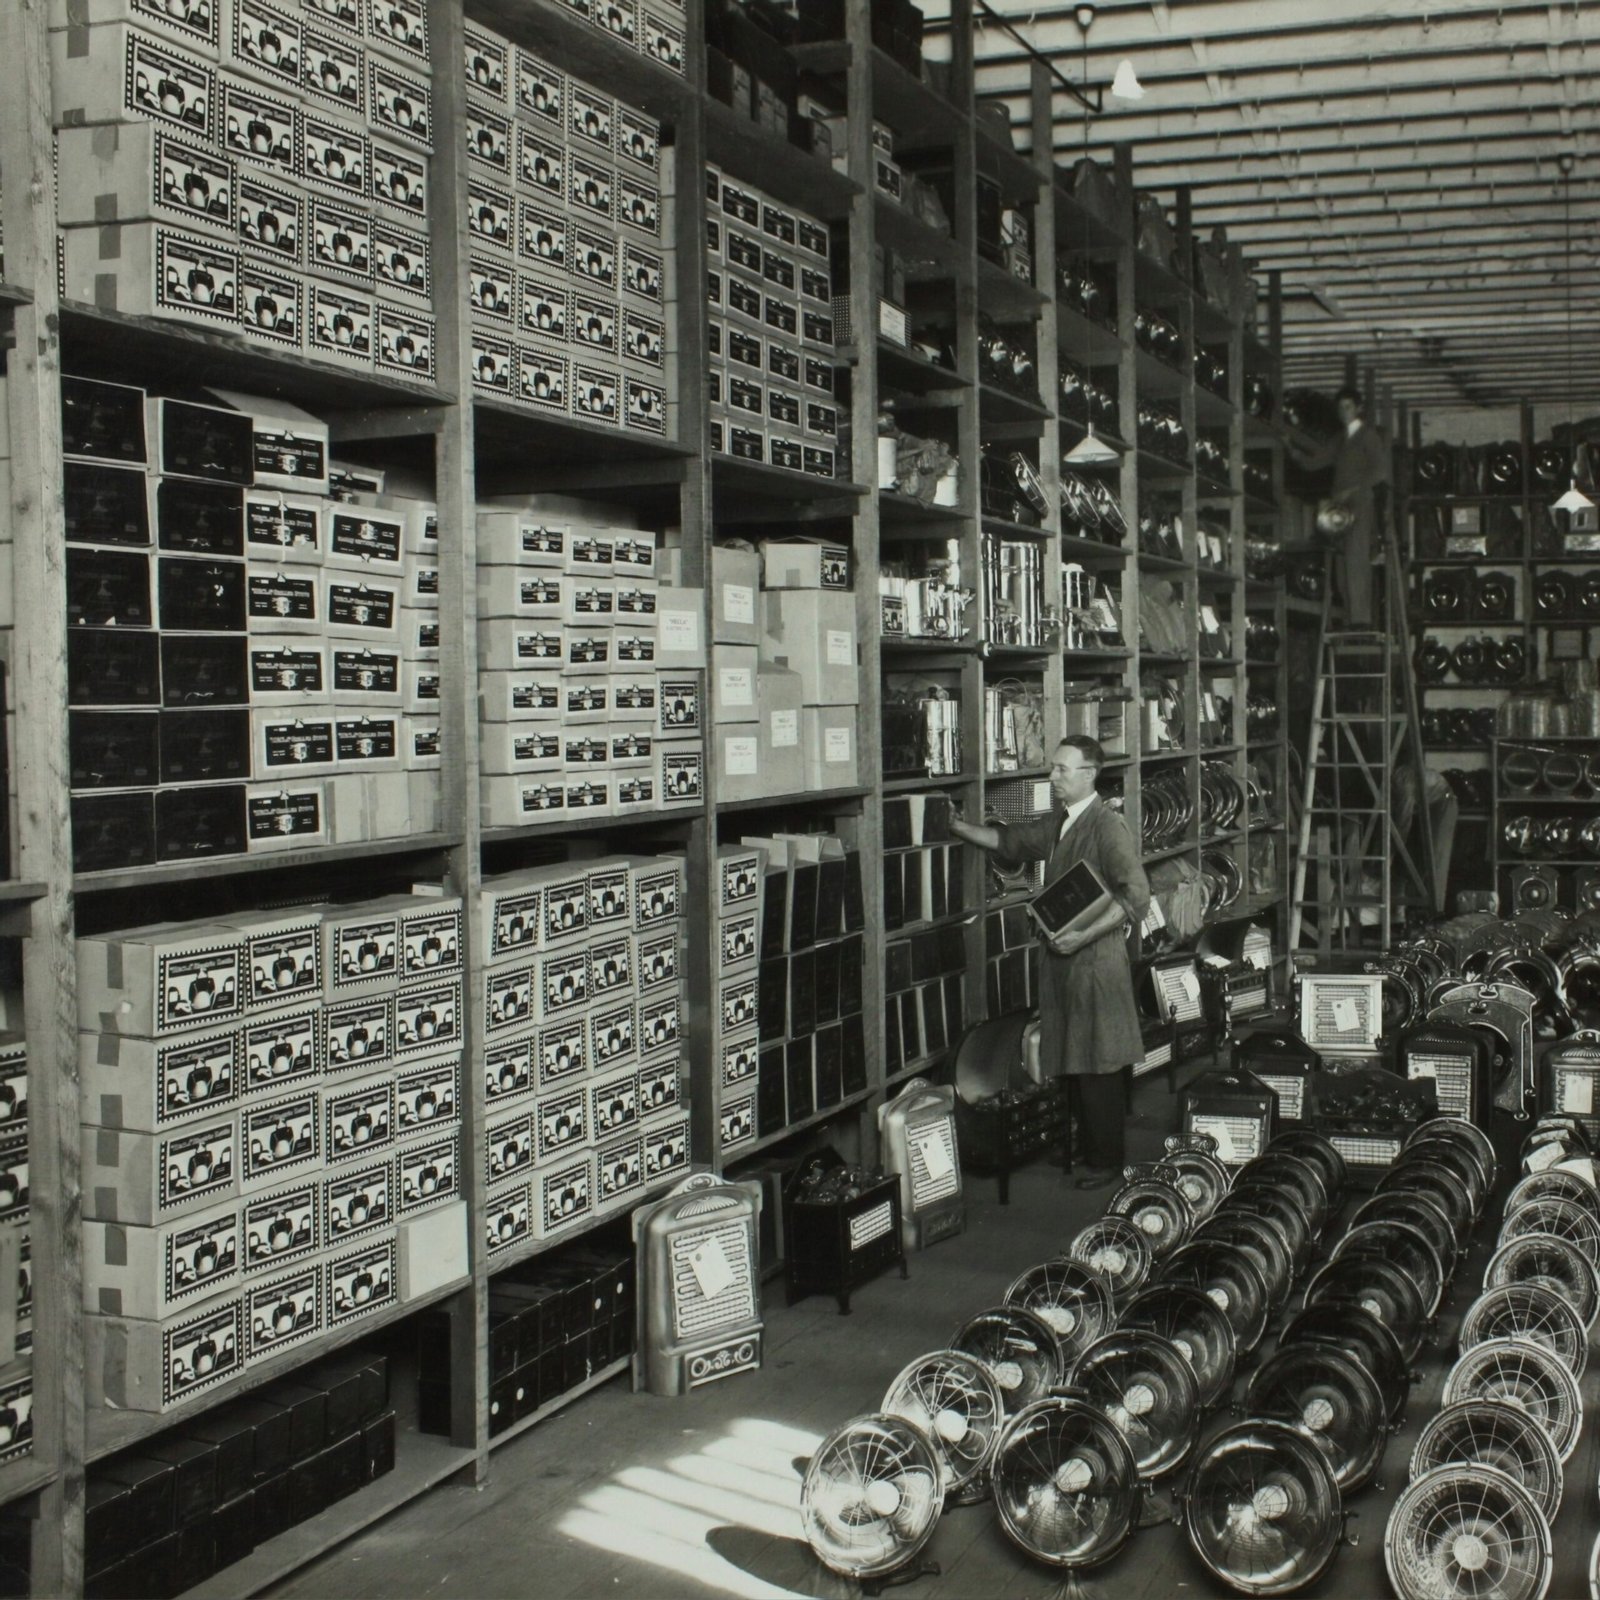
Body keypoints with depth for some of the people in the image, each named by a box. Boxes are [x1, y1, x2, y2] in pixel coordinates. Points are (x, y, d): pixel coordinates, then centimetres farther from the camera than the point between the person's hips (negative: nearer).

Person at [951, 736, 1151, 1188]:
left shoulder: (1108, 826, -14)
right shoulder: (1057, 824, 12)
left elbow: (1136, 896, -18)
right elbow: (1006, 840, 24)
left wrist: (1084, 936, -22)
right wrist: (953, 825, 16)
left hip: (1096, 959, -8)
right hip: (1062, 955, 8)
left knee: (1099, 1066, -1)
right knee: (1076, 1064, 13)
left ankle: (1107, 1161, 9)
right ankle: (1088, 1148, 23)